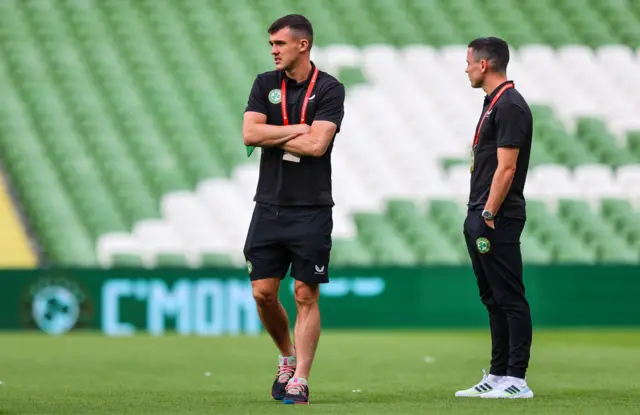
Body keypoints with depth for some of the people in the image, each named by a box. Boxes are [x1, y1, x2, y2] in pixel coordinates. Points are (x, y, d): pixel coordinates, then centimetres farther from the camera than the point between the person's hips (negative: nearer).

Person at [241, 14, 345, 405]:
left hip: (311, 209, -4)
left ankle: (300, 380, 0)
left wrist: (272, 135, -6)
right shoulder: (265, 84, 8)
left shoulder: (329, 89, -4)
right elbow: (250, 134, -5)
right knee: (263, 293, 3)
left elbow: (317, 144, -16)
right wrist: (298, 129, -10)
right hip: (269, 207, 4)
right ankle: (287, 358, 26)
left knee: (306, 295, -3)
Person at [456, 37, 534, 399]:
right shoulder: (494, 103, 17)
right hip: (480, 215, 11)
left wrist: (489, 215, -20)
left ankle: (517, 380, -8)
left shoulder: (510, 106, -14)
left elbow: (506, 168, -19)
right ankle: (498, 375, 17)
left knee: (510, 299, -8)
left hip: (498, 219, -11)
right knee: (493, 299, 12)